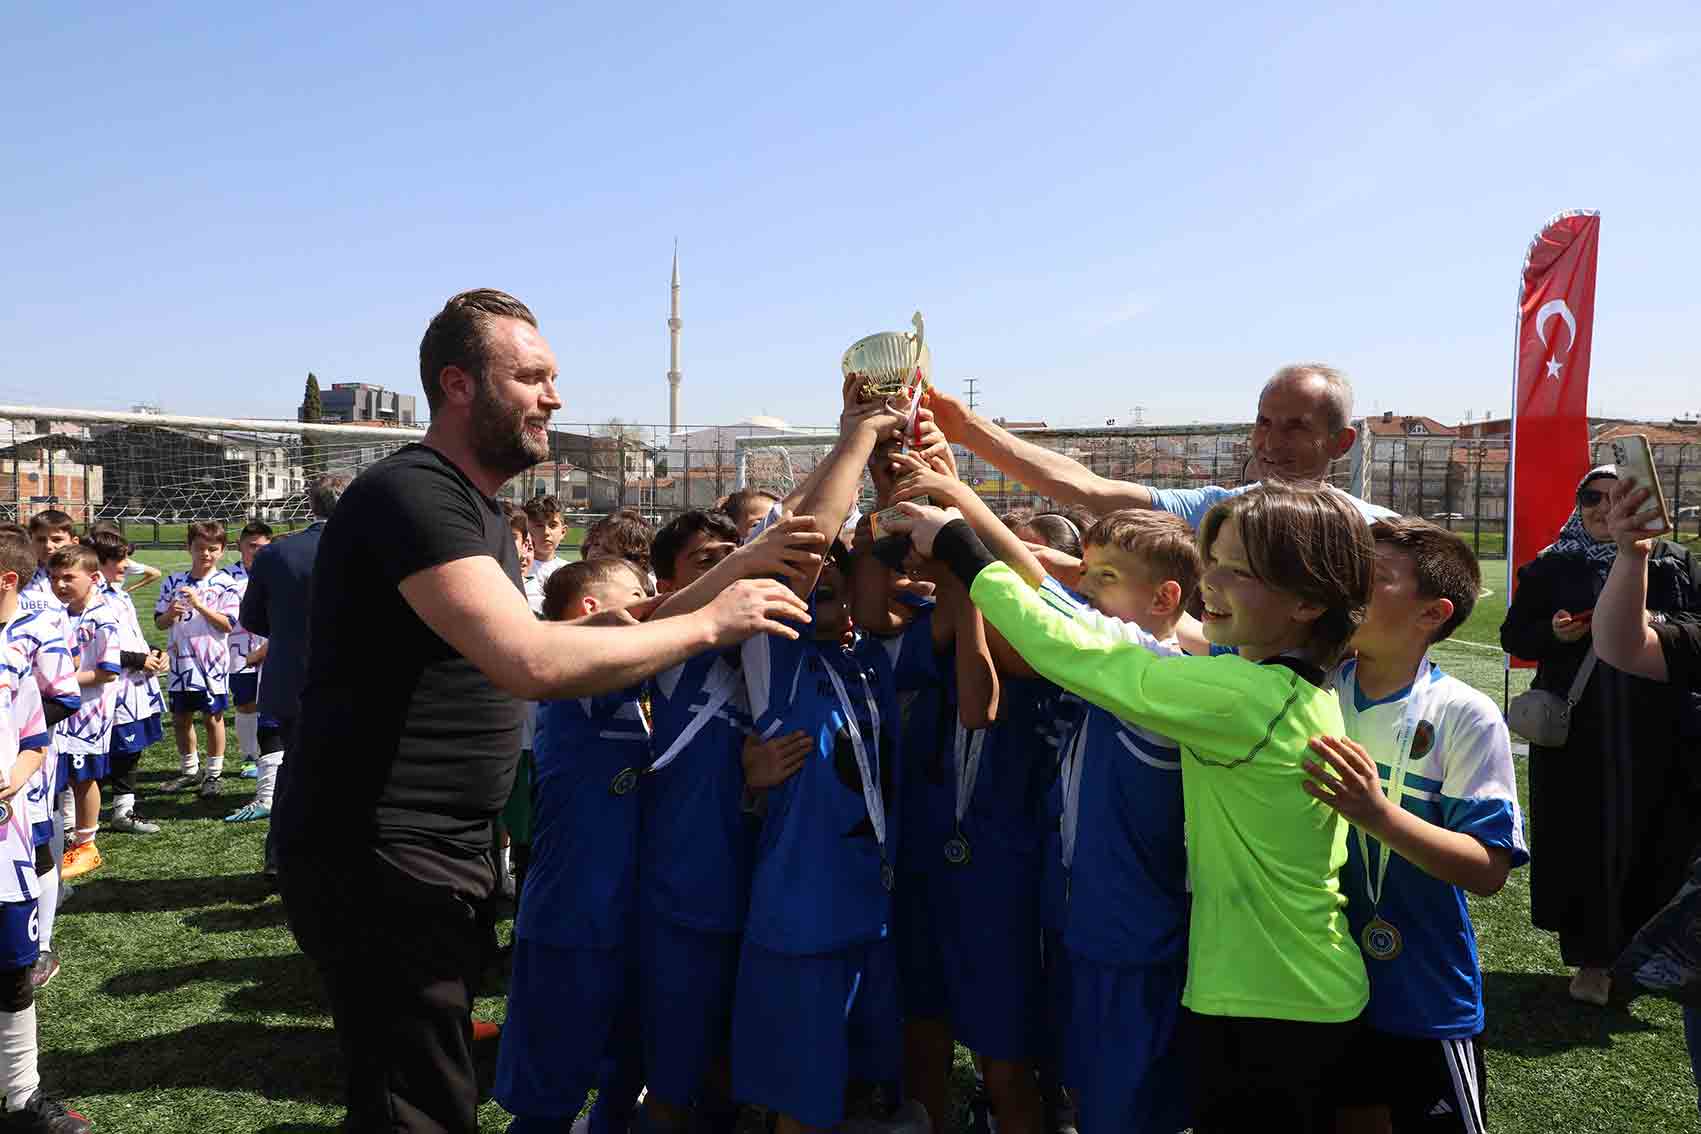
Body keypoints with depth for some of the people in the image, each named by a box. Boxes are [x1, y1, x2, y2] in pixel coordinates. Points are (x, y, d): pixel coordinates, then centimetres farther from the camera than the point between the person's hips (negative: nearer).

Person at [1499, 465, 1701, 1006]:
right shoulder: (1549, 568, 7)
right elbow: (1512, 636, 9)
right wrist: (1552, 632, -10)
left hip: (1655, 736, 0)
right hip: (1576, 736, 0)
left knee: (1654, 839, 3)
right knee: (1583, 840, 2)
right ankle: (1592, 958, 14)